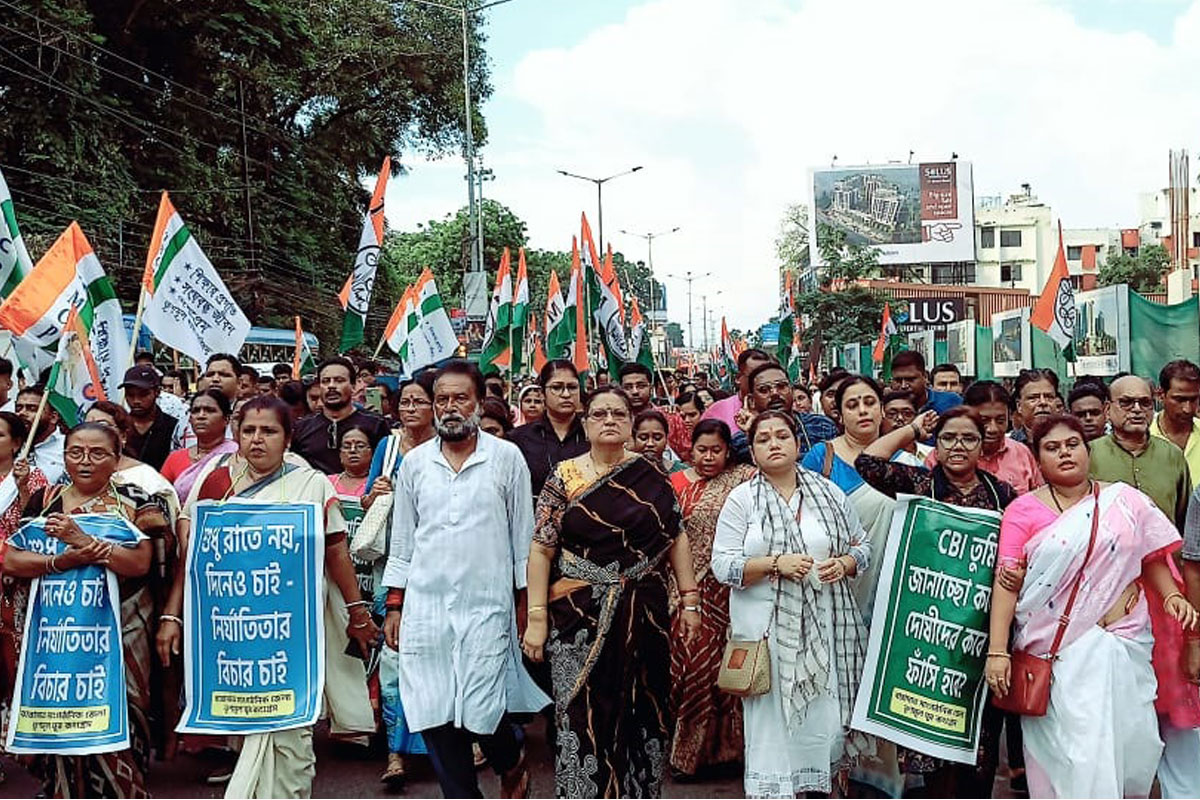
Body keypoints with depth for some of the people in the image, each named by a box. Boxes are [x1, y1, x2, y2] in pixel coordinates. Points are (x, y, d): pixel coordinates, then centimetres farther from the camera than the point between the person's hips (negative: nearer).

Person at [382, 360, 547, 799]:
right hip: (424, 606, 3)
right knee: (433, 715, 2)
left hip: (486, 606, -3)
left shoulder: (507, 457, 2)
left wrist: (526, 601, 3)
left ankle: (512, 764, 28)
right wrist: (394, 606, 10)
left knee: (479, 711, -5)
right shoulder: (414, 462, 9)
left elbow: (522, 537, 5)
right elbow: (402, 541, 13)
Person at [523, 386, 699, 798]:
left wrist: (690, 601, 4)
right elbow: (542, 549, -1)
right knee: (583, 716, -1)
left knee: (643, 714, 7)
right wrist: (536, 617, -7)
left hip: (644, 613, 2)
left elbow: (676, 538, 8)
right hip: (581, 615, -1)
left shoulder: (651, 475, 5)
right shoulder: (564, 478, 0)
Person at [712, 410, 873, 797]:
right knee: (773, 720, 0)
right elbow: (723, 565, -5)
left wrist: (844, 564, -6)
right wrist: (776, 564, -17)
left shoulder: (830, 493, 9)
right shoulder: (741, 499, 1)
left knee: (826, 714, 3)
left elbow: (862, 546, 15)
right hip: (765, 629, -2)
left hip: (825, 626, 2)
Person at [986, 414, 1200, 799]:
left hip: (1124, 644, 2)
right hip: (1056, 651, -2)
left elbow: (1153, 559, 14)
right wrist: (997, 651, -11)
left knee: (1130, 743, 4)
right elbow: (1007, 582, -5)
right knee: (1069, 752, -5)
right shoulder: (1023, 510, 1)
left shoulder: (1125, 500, 7)